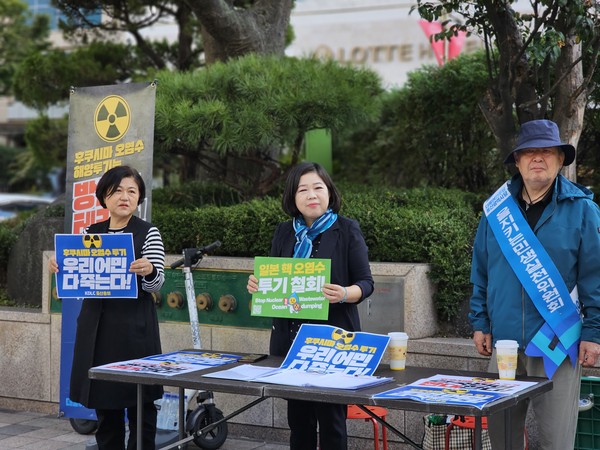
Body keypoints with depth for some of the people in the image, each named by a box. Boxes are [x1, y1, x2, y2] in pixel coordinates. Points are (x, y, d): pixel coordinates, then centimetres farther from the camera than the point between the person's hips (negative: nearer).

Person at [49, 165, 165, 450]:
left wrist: (149, 271, -31)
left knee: (139, 404, -1)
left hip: (134, 327, -4)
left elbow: (155, 285, -9)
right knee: (103, 401, 10)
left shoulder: (148, 233, -1)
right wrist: (60, 268, -8)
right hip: (96, 326, 4)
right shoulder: (90, 232, 9)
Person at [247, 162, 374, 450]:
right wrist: (257, 284, -7)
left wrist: (344, 294, -26)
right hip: (290, 338, 4)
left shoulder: (347, 230, -3)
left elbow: (366, 282, -5)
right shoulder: (284, 233, 9)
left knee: (331, 418, -1)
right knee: (298, 417, 11)